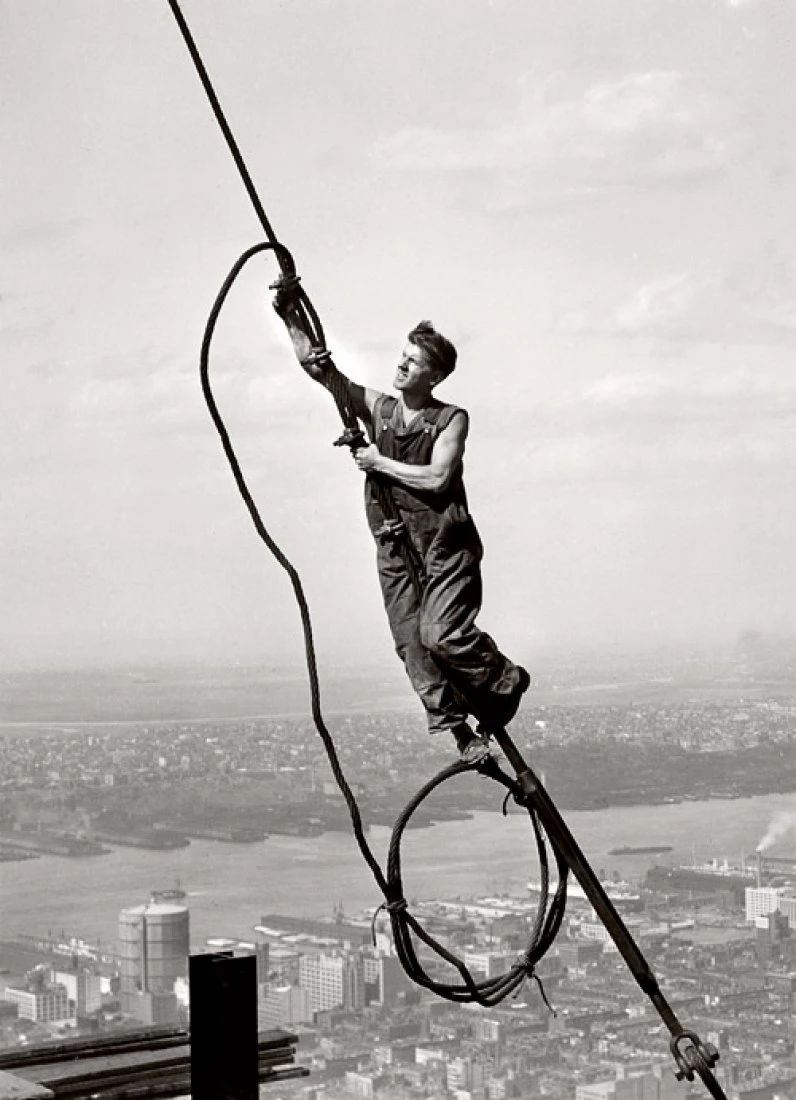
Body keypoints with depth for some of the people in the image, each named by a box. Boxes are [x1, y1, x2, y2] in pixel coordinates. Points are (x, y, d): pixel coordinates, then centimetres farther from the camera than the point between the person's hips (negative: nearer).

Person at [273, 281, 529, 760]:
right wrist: (291, 315, -4)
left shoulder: (452, 419, -2)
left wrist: (380, 463, -10)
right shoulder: (377, 408, 8)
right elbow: (317, 365, 5)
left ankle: (506, 682, 8)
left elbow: (437, 477, -15)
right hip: (395, 548, 4)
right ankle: (460, 730, 4)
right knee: (412, 646, -3)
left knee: (443, 635, -18)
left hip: (446, 544, -4)